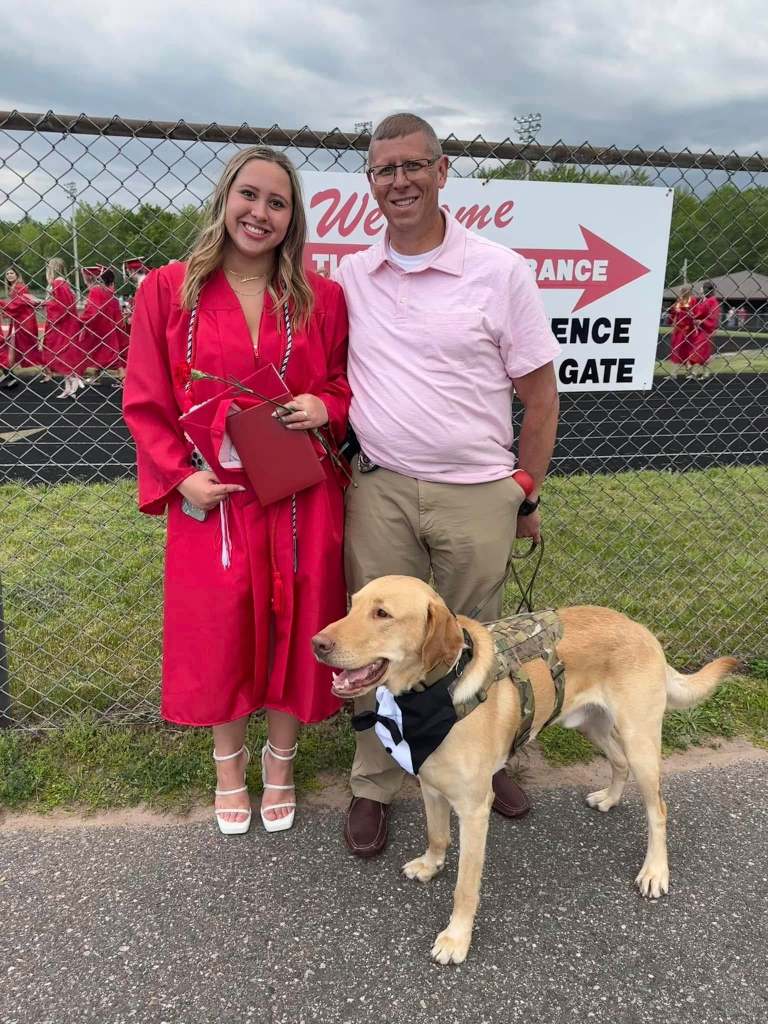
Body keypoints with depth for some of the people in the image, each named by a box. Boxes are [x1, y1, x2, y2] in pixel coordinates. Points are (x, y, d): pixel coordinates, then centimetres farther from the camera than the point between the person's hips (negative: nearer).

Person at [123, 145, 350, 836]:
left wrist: (324, 407, -11)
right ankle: (230, 761, 39)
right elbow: (146, 402, 0)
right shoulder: (168, 291, -2)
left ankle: (280, 760, 38)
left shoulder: (321, 298, 2)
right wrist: (179, 477, -10)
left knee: (293, 628, 12)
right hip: (212, 501, -1)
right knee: (220, 634, 12)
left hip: (303, 499, 1)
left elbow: (346, 383, 11)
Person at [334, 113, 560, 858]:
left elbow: (539, 392, 1)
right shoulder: (349, 278, 5)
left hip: (478, 495, -1)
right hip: (378, 491, 2)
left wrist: (527, 495, 2)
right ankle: (373, 786, 28)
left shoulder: (499, 271, -3)